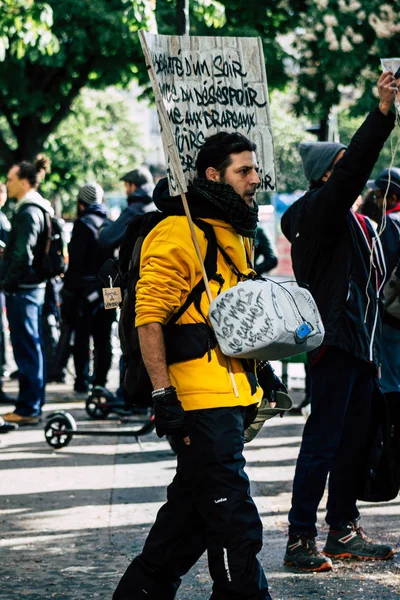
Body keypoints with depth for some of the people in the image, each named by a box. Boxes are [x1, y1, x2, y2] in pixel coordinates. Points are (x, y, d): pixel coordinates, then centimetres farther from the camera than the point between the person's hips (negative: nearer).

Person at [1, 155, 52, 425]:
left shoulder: (28, 212, -16)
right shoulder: (41, 209, 14)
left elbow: (22, 254, -22)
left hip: (22, 289, -10)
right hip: (35, 285, 10)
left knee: (26, 349, -7)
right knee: (33, 348, 13)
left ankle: (28, 408, -5)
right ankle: (35, 404, 19)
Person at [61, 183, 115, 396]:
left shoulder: (83, 225, -10)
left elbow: (75, 263, -15)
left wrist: (68, 292, -12)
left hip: (86, 291, -6)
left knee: (82, 338, 1)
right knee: (103, 339, 11)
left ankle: (82, 384, 0)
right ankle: (99, 382, 13)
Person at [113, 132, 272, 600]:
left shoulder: (236, 234, 19)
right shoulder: (178, 232, -12)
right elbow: (149, 317, -17)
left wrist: (262, 370, 24)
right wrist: (162, 394, -21)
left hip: (230, 395, 10)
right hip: (199, 402, -10)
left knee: (194, 508, 16)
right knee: (234, 521, -9)